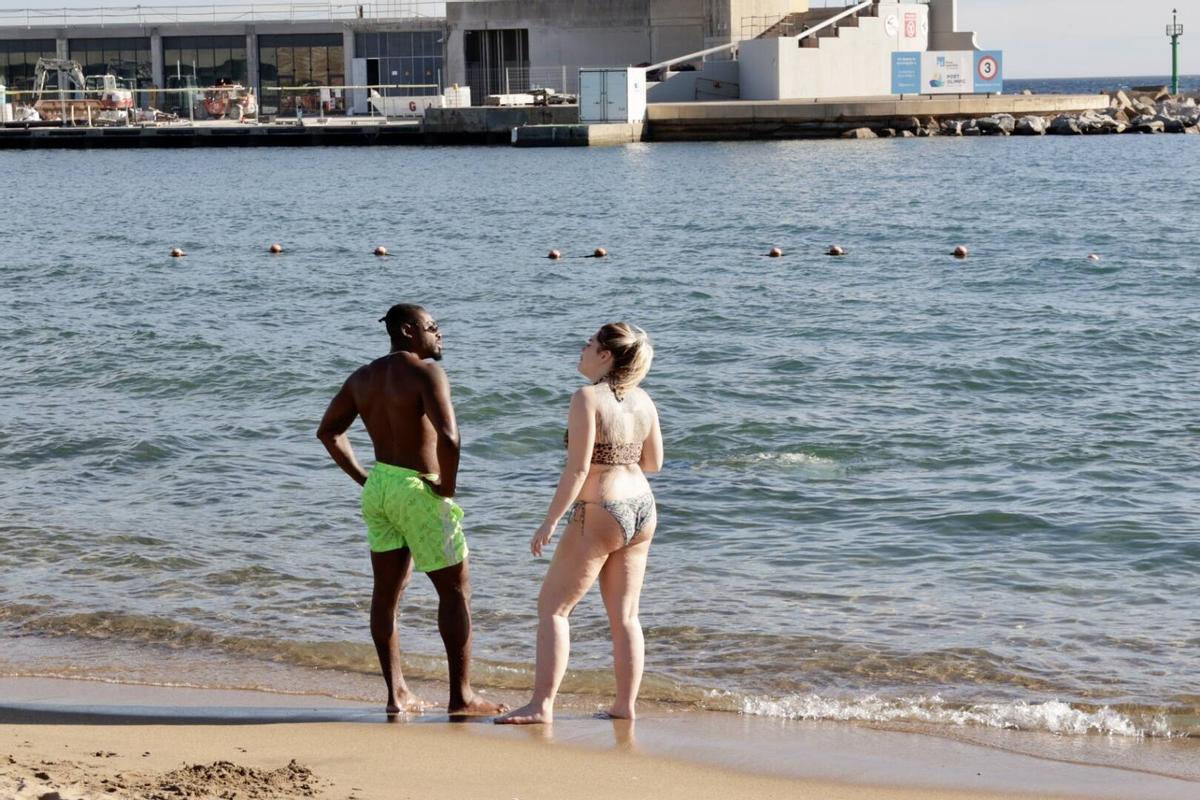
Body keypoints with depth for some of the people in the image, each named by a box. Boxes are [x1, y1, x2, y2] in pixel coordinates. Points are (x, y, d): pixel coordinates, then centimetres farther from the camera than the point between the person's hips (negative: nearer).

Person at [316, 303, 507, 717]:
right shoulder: (426, 374, -16)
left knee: (387, 591, 11)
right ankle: (461, 695, 4)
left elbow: (328, 431, 17)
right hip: (419, 492, -8)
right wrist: (448, 487, -15)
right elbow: (448, 437, -29)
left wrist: (363, 478, 17)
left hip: (379, 486, 8)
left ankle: (396, 694, 14)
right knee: (456, 589, 3)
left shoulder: (363, 377, 9)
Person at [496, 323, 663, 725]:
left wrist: (550, 521, -15)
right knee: (625, 616, 13)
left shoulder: (588, 399, -15)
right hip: (642, 510, 7)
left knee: (552, 607, 1)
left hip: (599, 514, -7)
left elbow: (577, 469, -19)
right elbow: (653, 462, 12)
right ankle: (625, 704, 16)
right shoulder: (642, 400, 5)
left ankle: (542, 704, -4)